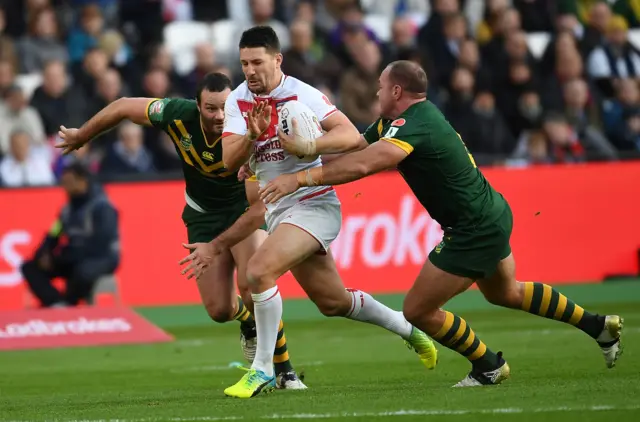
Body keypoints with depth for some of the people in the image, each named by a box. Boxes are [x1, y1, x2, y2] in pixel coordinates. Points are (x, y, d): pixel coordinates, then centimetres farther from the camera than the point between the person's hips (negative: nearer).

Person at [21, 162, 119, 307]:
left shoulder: (101, 207, -13)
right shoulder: (68, 208, 8)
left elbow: (100, 243, -20)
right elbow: (53, 236, 12)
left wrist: (64, 254, -20)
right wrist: (45, 254, -10)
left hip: (102, 260, -7)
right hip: (73, 261, 7)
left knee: (83, 272, -41)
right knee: (30, 267, -6)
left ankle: (67, 305, -15)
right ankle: (57, 304, -27)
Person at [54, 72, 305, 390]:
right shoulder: (177, 115, -25)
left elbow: (256, 200, -34)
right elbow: (123, 107, -7)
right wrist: (81, 136, 6)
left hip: (243, 208, -3)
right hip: (202, 214, 3)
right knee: (219, 310, -2)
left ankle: (284, 369, -11)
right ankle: (248, 323, 38)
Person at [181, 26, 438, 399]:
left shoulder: (301, 95, -14)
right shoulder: (238, 101, 1)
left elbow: (351, 136, -22)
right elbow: (229, 161, -8)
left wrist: (311, 145, -38)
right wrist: (252, 135, -27)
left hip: (312, 205, -7)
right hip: (277, 210, 7)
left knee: (260, 270, -26)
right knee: (333, 302, 16)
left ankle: (263, 369, -15)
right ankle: (408, 329, 39)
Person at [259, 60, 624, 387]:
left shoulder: (413, 126, -24)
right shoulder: (405, 119, 6)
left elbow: (363, 164, -39)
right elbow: (355, 147, 6)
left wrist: (300, 178, -40)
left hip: (475, 232, -10)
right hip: (493, 215, 10)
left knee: (418, 310, -1)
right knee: (505, 293, 31)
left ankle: (488, 367, 15)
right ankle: (599, 326, 37)